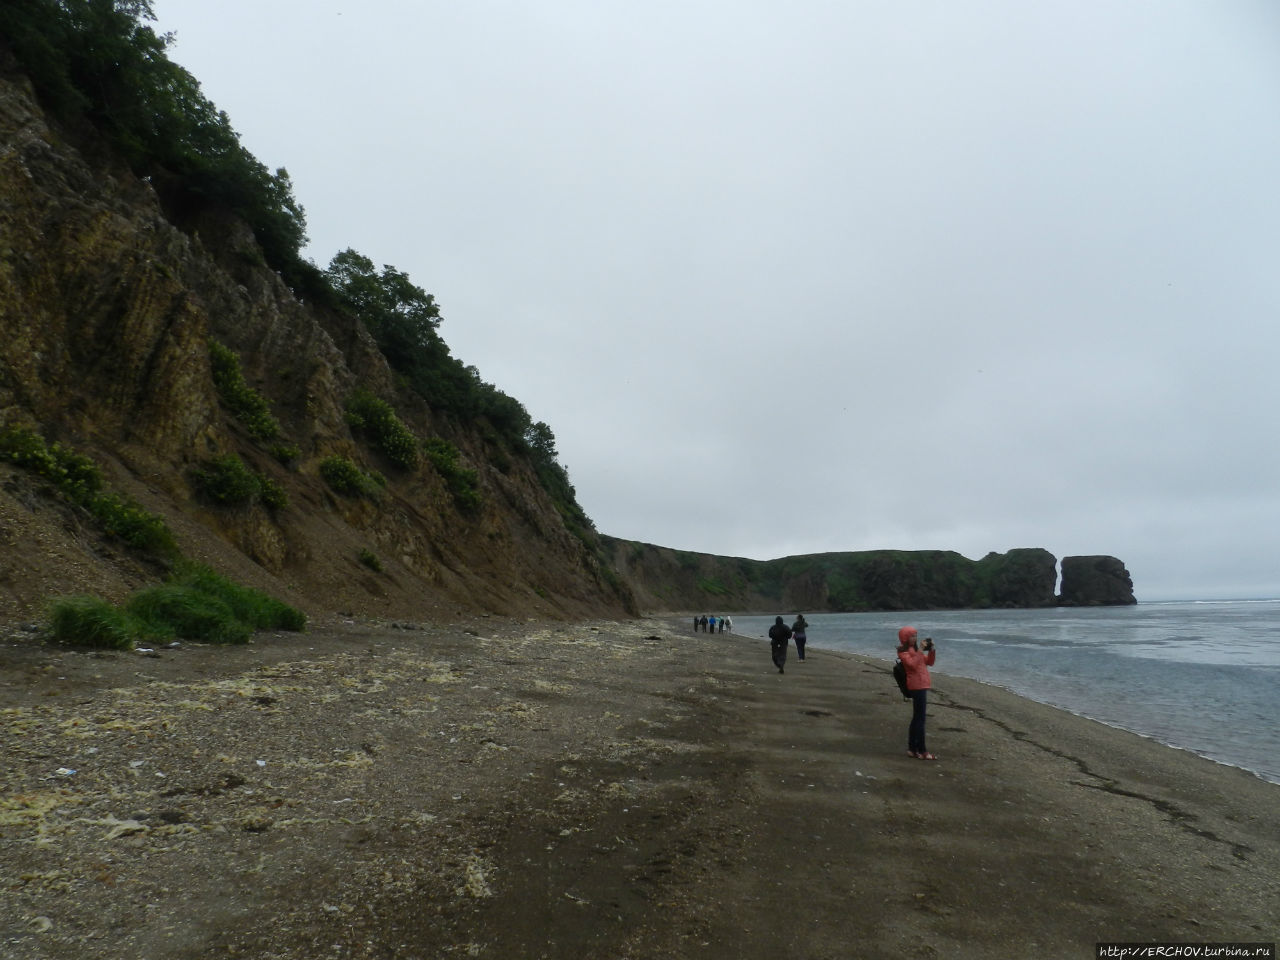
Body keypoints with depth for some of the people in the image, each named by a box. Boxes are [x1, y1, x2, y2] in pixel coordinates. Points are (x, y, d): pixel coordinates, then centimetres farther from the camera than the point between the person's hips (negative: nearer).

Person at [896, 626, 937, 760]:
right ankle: (921, 751, -5)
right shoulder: (903, 652, -9)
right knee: (920, 719, -8)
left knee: (916, 718, 14)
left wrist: (931, 650, 3)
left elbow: (929, 662, 17)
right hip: (917, 686, -9)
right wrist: (921, 650, -21)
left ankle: (912, 748, 21)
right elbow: (913, 664, -25)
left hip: (922, 686, 9)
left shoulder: (915, 650, 17)